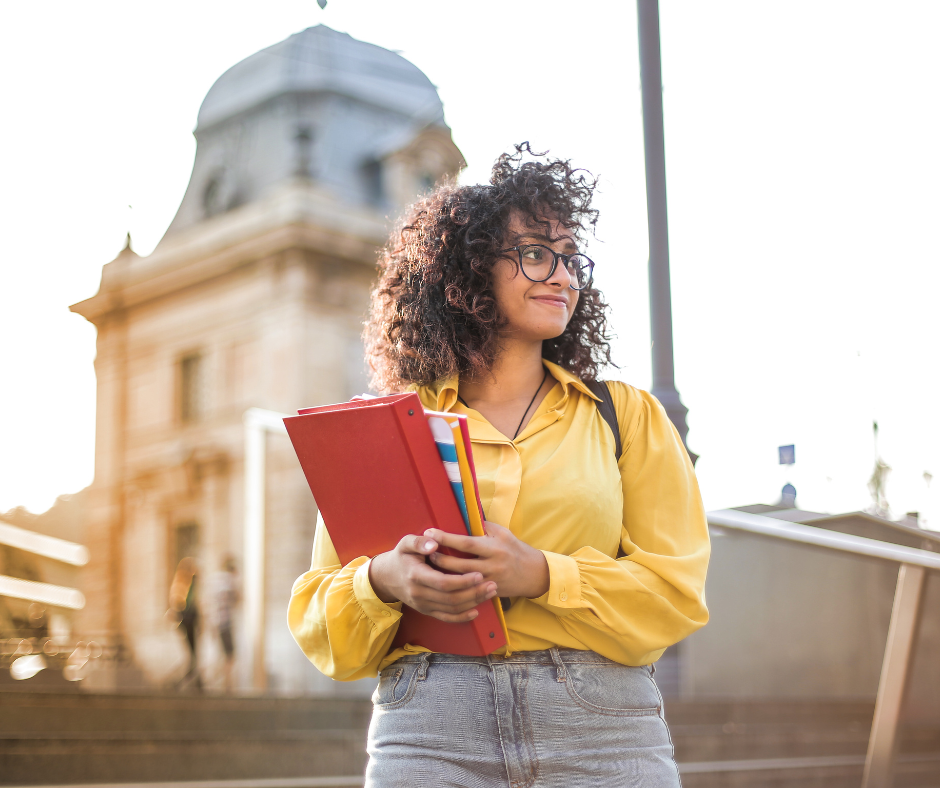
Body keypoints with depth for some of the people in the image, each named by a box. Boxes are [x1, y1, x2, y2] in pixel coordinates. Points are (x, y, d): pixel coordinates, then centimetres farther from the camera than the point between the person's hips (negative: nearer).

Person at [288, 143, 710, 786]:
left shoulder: (627, 414, 12)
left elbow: (676, 591, 2)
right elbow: (318, 621, 8)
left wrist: (540, 575, -14)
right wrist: (383, 581, -14)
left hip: (604, 732, 1)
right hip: (429, 732, 0)